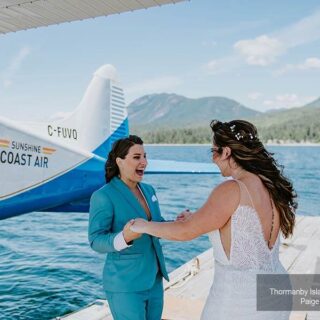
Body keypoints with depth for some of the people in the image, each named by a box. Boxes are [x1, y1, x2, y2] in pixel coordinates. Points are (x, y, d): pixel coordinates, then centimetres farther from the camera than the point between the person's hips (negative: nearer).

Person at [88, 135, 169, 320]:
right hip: (125, 284, -7)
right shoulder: (104, 196, -16)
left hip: (153, 279, 7)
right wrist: (124, 238, -36)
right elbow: (96, 241, -17)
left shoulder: (148, 190, 6)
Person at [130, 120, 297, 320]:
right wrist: (198, 220, 15)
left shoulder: (232, 190, -21)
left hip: (240, 298, -7)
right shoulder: (271, 186, 2)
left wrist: (144, 226, 0)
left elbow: (185, 231, -15)